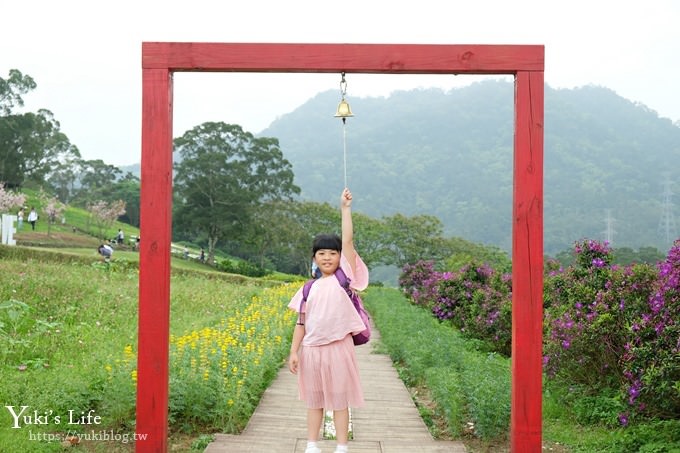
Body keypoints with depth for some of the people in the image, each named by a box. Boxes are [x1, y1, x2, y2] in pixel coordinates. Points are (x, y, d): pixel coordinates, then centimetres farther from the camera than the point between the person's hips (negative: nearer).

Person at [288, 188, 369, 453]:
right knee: (314, 401, 12)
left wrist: (345, 209, -10)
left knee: (339, 400, 5)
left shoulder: (344, 277, -1)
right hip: (311, 349, 3)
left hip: (338, 347, -3)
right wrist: (294, 351, 0)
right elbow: (301, 322, 7)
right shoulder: (310, 289, 7)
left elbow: (348, 242, -9)